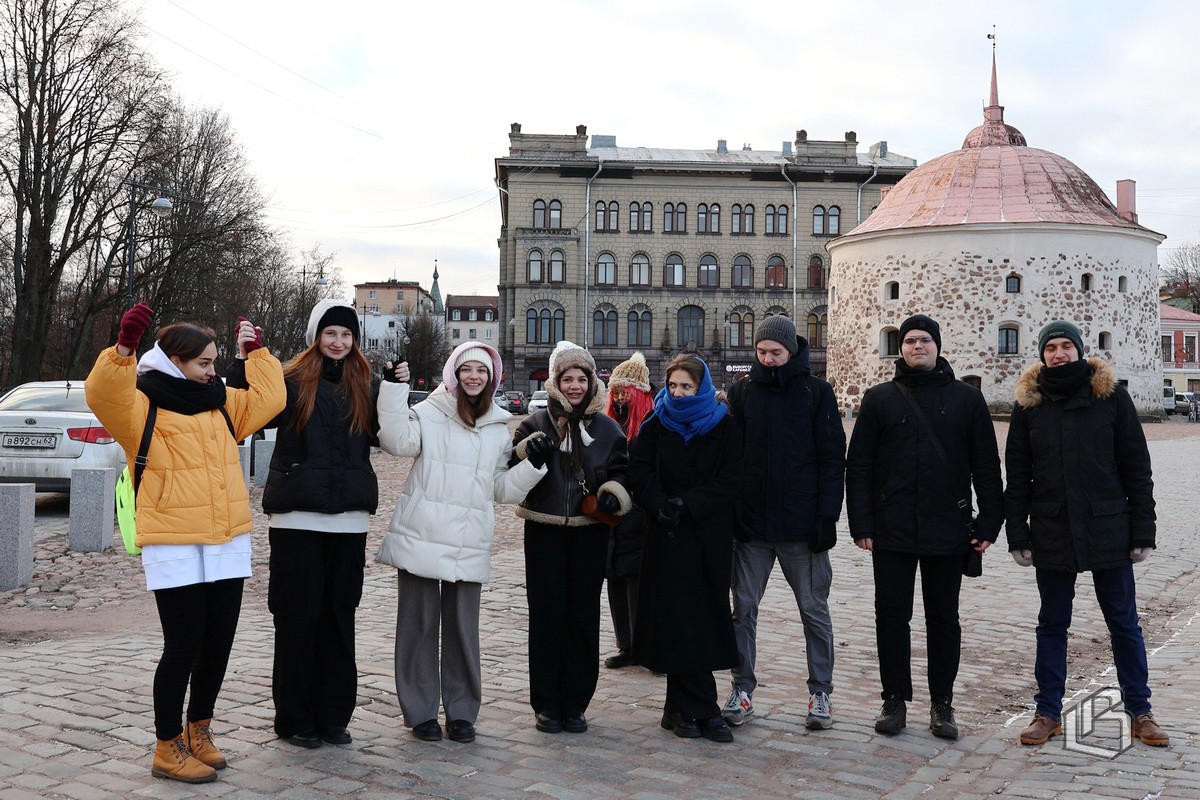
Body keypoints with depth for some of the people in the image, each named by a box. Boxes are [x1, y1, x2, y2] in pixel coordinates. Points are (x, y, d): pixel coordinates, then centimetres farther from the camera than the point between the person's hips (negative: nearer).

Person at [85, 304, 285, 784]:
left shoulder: (220, 403, 16)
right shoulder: (143, 406, -4)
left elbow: (267, 398, 21)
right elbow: (104, 394, -23)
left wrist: (256, 352, 18)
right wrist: (125, 346, -34)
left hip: (229, 543, 6)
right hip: (174, 547, -6)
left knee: (218, 644, 11)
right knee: (184, 648, -3)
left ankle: (199, 728, 31)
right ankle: (168, 749, 11)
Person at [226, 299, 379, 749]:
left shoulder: (365, 388, 11)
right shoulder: (291, 381, -1)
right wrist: (244, 360, -15)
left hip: (349, 520, 4)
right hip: (297, 518, -3)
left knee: (339, 618, 10)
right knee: (297, 618, 3)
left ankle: (333, 715, 20)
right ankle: (295, 719, 14)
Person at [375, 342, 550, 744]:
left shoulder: (500, 428, 14)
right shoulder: (430, 413, 0)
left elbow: (503, 489, 17)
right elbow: (398, 440, -19)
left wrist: (533, 465, 1)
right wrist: (395, 388, -22)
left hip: (469, 545, 3)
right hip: (421, 539, -3)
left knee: (463, 628, 8)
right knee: (420, 624, 5)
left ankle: (462, 712, 20)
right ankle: (420, 711, 16)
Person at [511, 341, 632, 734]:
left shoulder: (607, 428, 8)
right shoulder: (535, 425, 4)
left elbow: (622, 472, 12)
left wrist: (613, 495, -9)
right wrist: (528, 453, -19)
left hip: (589, 533, 1)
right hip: (544, 531, -1)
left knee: (584, 616, 4)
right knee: (546, 614, 1)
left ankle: (575, 703, 16)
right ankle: (547, 703, 12)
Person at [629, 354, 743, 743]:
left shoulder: (723, 427, 4)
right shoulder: (656, 425, 7)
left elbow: (729, 481, -3)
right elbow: (639, 473, 1)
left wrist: (687, 503, -14)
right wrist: (661, 506, -14)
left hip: (710, 537, 0)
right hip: (667, 536, 0)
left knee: (705, 618, 0)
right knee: (677, 618, -4)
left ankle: (683, 709, 10)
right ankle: (702, 708, 3)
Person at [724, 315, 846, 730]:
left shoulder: (816, 392, 0)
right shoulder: (741, 391, 6)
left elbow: (833, 457, -2)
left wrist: (827, 515, -9)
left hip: (802, 524, -2)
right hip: (751, 523, 2)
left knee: (814, 610, 7)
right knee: (744, 608, 7)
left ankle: (820, 692, 18)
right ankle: (742, 689, 18)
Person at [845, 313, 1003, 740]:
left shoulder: (967, 399, 6)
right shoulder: (880, 399, 5)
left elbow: (986, 466, 6)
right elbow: (858, 465, 2)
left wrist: (989, 522, -1)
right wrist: (861, 524, -5)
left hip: (947, 530, 0)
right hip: (891, 530, 0)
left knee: (944, 619, 9)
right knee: (891, 616, 5)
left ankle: (942, 704, 19)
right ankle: (895, 700, 17)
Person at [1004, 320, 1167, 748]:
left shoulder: (1111, 396, 0)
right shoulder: (1029, 404, 3)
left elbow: (1136, 468, 0)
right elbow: (1017, 475, 4)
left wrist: (1142, 531, -4)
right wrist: (1017, 534, -1)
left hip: (1109, 530, -1)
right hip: (1051, 532, 1)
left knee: (1124, 622, 9)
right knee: (1052, 624, 10)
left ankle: (1140, 711, 23)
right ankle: (1048, 712, 20)